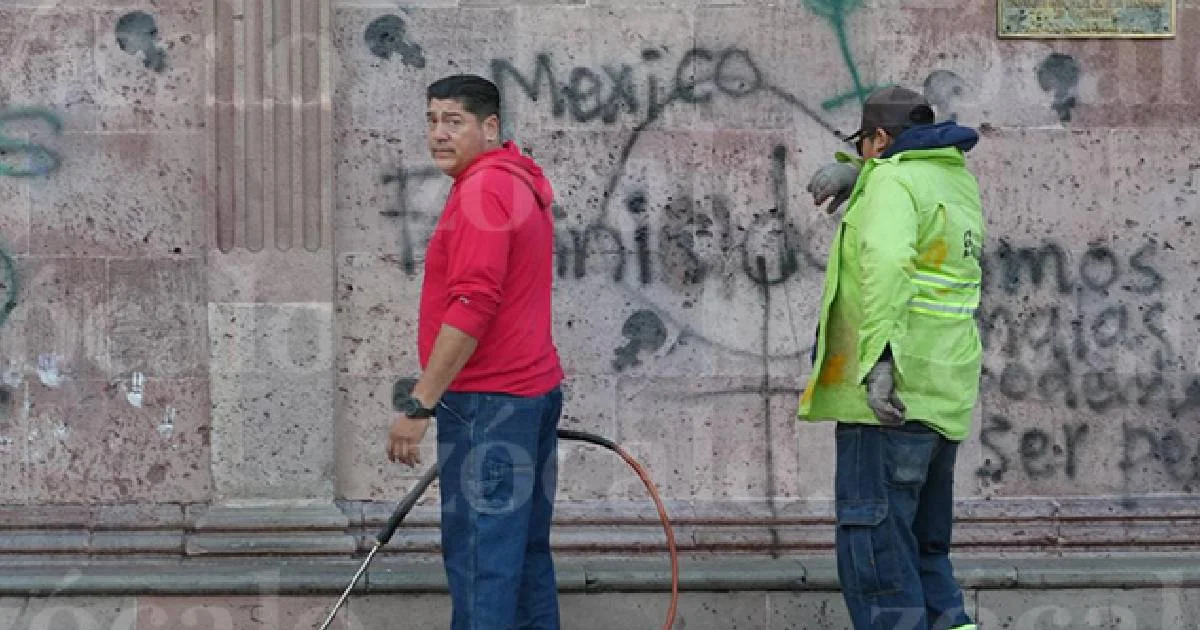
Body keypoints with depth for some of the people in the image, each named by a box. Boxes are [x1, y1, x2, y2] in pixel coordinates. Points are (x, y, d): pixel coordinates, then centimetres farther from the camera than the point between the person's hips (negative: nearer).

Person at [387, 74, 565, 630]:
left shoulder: (482, 191, -16)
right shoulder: (523, 181, 18)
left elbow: (471, 308, -24)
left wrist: (419, 404, -22)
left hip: (488, 401, -11)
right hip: (534, 388, 11)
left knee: (480, 563, -11)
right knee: (526, 552, 14)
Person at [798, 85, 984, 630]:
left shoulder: (892, 184, -9)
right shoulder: (957, 177, 18)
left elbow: (887, 262, -26)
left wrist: (879, 359, -32)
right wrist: (852, 173, 17)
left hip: (890, 399, -9)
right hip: (943, 400, 9)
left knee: (874, 548, -10)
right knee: (924, 552, 16)